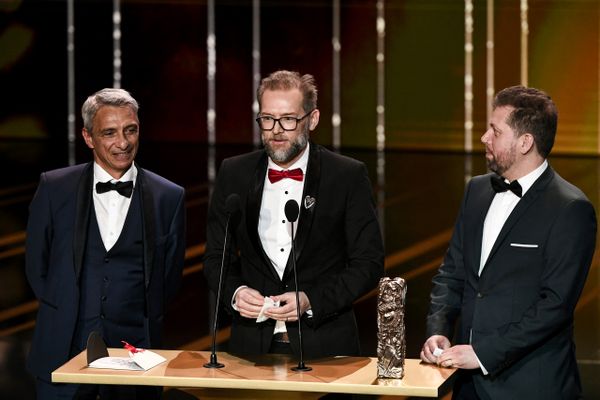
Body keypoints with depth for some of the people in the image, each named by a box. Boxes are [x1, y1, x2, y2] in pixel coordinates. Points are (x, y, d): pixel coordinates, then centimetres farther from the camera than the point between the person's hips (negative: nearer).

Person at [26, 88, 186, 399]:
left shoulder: (168, 198, 3)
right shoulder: (54, 188, 3)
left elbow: (170, 275, 10)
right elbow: (36, 264, 9)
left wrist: (140, 323, 6)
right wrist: (68, 313, 6)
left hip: (135, 347, 0)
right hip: (64, 349, 0)